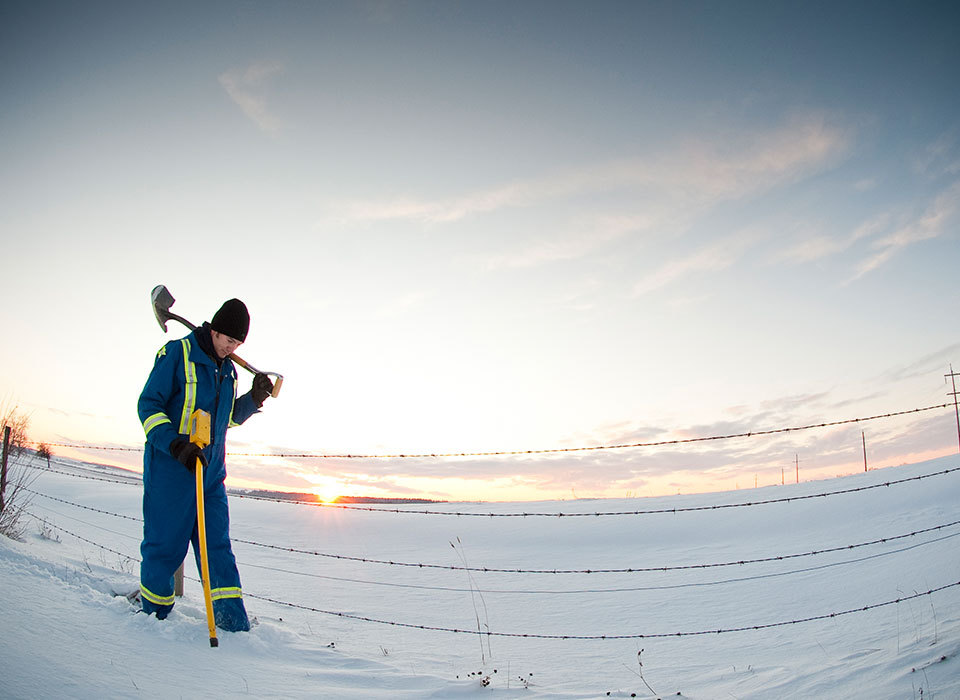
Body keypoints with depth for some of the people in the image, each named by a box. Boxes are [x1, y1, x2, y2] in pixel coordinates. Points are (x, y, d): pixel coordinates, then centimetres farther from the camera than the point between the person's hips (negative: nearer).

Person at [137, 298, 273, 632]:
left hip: (211, 471, 6)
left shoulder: (228, 369, 13)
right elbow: (148, 405, -11)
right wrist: (175, 445, -24)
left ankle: (234, 622, 2)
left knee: (217, 545, 2)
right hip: (170, 468, -6)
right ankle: (153, 611, 26)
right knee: (165, 544, 3)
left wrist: (253, 399, 4)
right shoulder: (176, 353, -8)